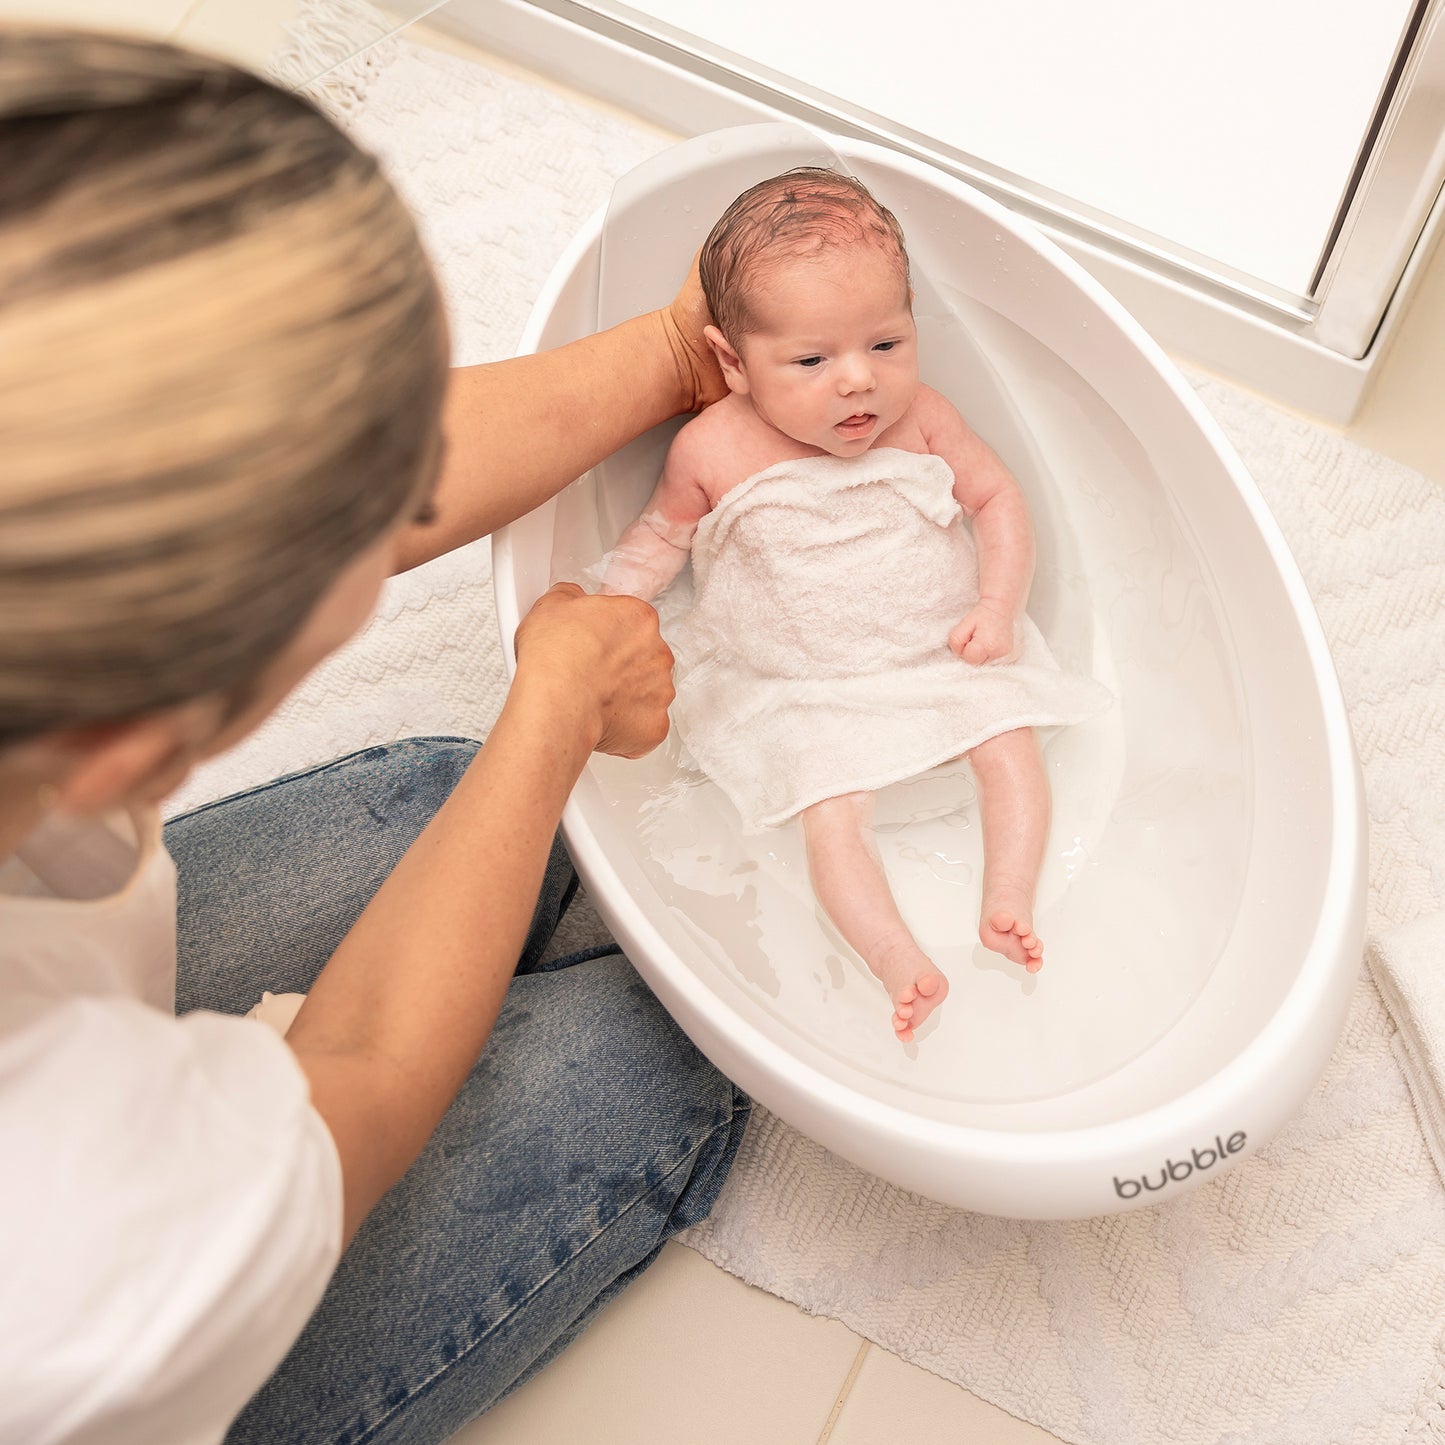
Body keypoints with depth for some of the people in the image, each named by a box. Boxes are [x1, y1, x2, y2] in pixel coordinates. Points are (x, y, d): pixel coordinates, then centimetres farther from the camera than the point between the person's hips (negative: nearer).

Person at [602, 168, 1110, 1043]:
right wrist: (620, 600, -13)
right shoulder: (714, 453, -16)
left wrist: (999, 603, -11)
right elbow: (664, 530, 2)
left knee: (1014, 750, -11)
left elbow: (997, 497, 0)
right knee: (830, 817, -17)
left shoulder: (921, 420, -12)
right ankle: (903, 965, -13)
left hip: (942, 650, 2)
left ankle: (1007, 906, 0)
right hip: (805, 693, -2)